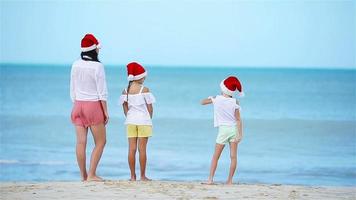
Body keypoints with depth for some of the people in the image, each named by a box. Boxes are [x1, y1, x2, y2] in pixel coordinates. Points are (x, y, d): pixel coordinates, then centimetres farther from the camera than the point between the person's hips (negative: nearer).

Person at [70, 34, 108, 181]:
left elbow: (72, 90, 10)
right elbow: (102, 92, -10)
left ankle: (83, 175, 10)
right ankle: (91, 174, -1)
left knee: (81, 142, 5)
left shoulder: (76, 65, 4)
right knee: (100, 142, 5)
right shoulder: (97, 66, -11)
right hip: (93, 105, -5)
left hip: (78, 105, 5)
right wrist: (105, 111, -3)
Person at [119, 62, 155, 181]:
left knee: (132, 149, 4)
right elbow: (150, 107, -4)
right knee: (142, 149, 0)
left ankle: (133, 176, 5)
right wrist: (149, 119, 10)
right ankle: (143, 176, 3)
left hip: (131, 121, 4)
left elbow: (125, 108, 5)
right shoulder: (144, 90, -8)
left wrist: (130, 118, 13)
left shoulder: (125, 91, 3)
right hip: (143, 120, -3)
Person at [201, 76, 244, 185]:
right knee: (233, 156, 5)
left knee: (216, 156, 6)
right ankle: (230, 180, 4)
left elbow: (202, 102, 7)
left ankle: (210, 178, -1)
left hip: (223, 129, -1)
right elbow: (238, 119, -8)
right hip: (234, 129, 1)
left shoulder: (216, 99, -7)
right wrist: (240, 134, -7)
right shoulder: (235, 102, -6)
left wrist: (210, 98, 23)